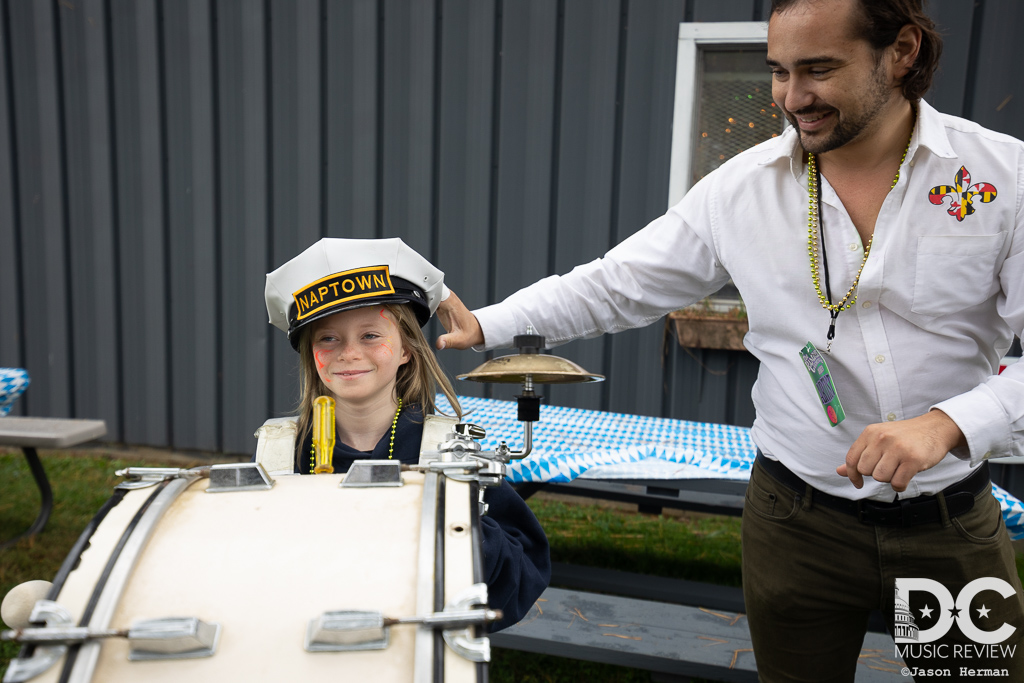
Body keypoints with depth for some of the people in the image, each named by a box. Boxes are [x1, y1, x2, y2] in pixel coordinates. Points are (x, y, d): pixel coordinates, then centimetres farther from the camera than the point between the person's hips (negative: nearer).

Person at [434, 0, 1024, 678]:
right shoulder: (742, 189, -6)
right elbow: (613, 286, -1)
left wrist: (949, 421, -26)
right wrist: (486, 326, -9)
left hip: (955, 522, 0)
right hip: (799, 516, 1)